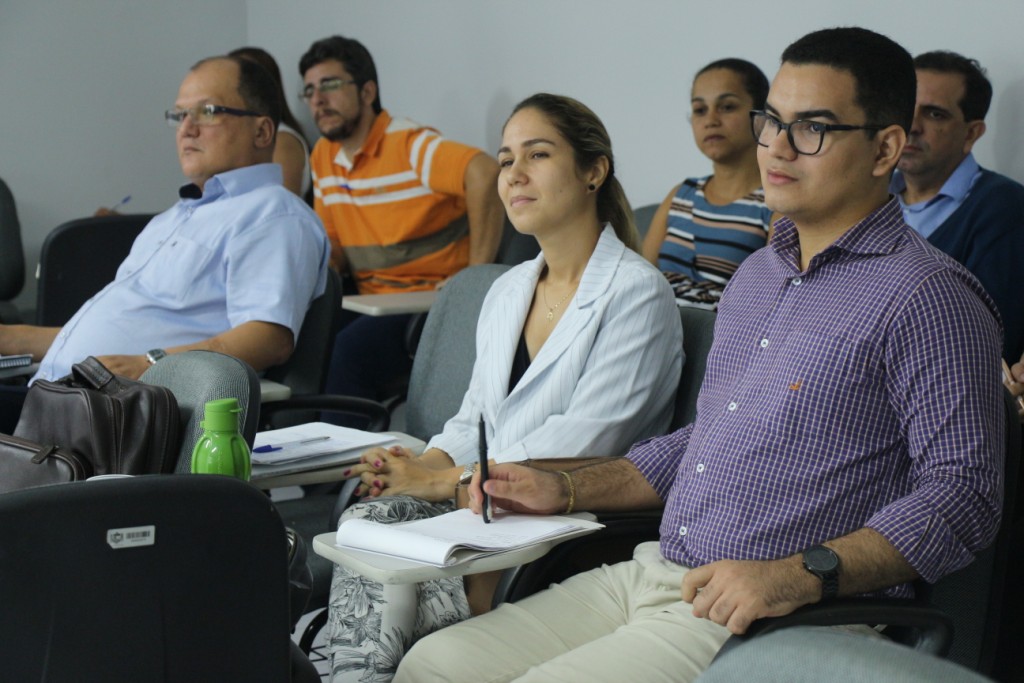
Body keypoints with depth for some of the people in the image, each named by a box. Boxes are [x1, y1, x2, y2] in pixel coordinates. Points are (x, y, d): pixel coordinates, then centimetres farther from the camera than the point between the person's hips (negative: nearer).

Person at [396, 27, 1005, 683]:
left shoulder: (927, 296, -10)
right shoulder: (756, 274, 19)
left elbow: (963, 491, -17)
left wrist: (800, 575, -27)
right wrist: (566, 491, 17)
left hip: (785, 622, -8)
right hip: (650, 574, 8)